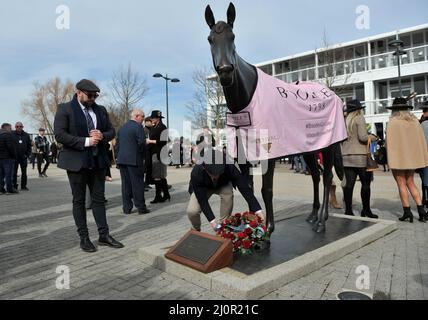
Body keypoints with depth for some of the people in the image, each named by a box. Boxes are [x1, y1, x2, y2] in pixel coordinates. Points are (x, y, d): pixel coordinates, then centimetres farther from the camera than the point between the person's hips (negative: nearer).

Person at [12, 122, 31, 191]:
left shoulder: (26, 135, 7)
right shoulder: (12, 135, -2)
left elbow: (29, 146, 10)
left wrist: (28, 154, 0)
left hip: (23, 157, 3)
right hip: (15, 157, -3)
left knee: (24, 172, 8)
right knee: (14, 172, 2)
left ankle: (23, 186, 17)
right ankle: (14, 186, 9)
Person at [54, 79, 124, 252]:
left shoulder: (101, 110, 10)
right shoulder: (65, 109, -5)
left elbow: (111, 131, 13)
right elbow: (60, 135, -14)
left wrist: (102, 136, -9)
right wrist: (86, 141, -19)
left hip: (98, 161, 4)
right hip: (76, 162, -4)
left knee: (99, 199, 8)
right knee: (79, 201, 5)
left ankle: (104, 235, 16)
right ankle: (84, 238, 15)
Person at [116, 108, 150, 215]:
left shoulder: (122, 127, 14)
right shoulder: (138, 127, -8)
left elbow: (117, 144, 14)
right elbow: (142, 143, -16)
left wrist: (118, 156, 17)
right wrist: (143, 155, -2)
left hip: (121, 160, 7)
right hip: (134, 160, -7)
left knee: (125, 184, 10)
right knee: (137, 184, 0)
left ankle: (126, 208, 14)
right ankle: (141, 208, 5)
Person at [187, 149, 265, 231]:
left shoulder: (229, 167, -37)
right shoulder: (196, 173, -39)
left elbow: (244, 187, -36)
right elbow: (202, 200, -34)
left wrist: (257, 209, -42)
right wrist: (212, 220, -41)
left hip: (222, 185, 1)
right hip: (202, 189, -1)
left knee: (228, 194, -33)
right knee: (191, 211, -25)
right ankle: (196, 230, 10)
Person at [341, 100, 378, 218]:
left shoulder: (344, 120, 13)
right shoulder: (359, 118, -4)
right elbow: (362, 137, -12)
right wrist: (373, 137, 5)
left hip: (346, 155, 6)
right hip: (359, 155, -6)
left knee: (349, 183, 5)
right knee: (365, 183, 3)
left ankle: (348, 210, 6)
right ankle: (366, 210, 9)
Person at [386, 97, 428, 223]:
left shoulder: (393, 122, -10)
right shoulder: (415, 121, 6)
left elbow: (390, 142, -13)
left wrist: (390, 159, -9)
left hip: (398, 158, -5)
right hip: (412, 157, 5)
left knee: (402, 184, 3)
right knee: (410, 183, 14)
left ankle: (407, 211, 3)